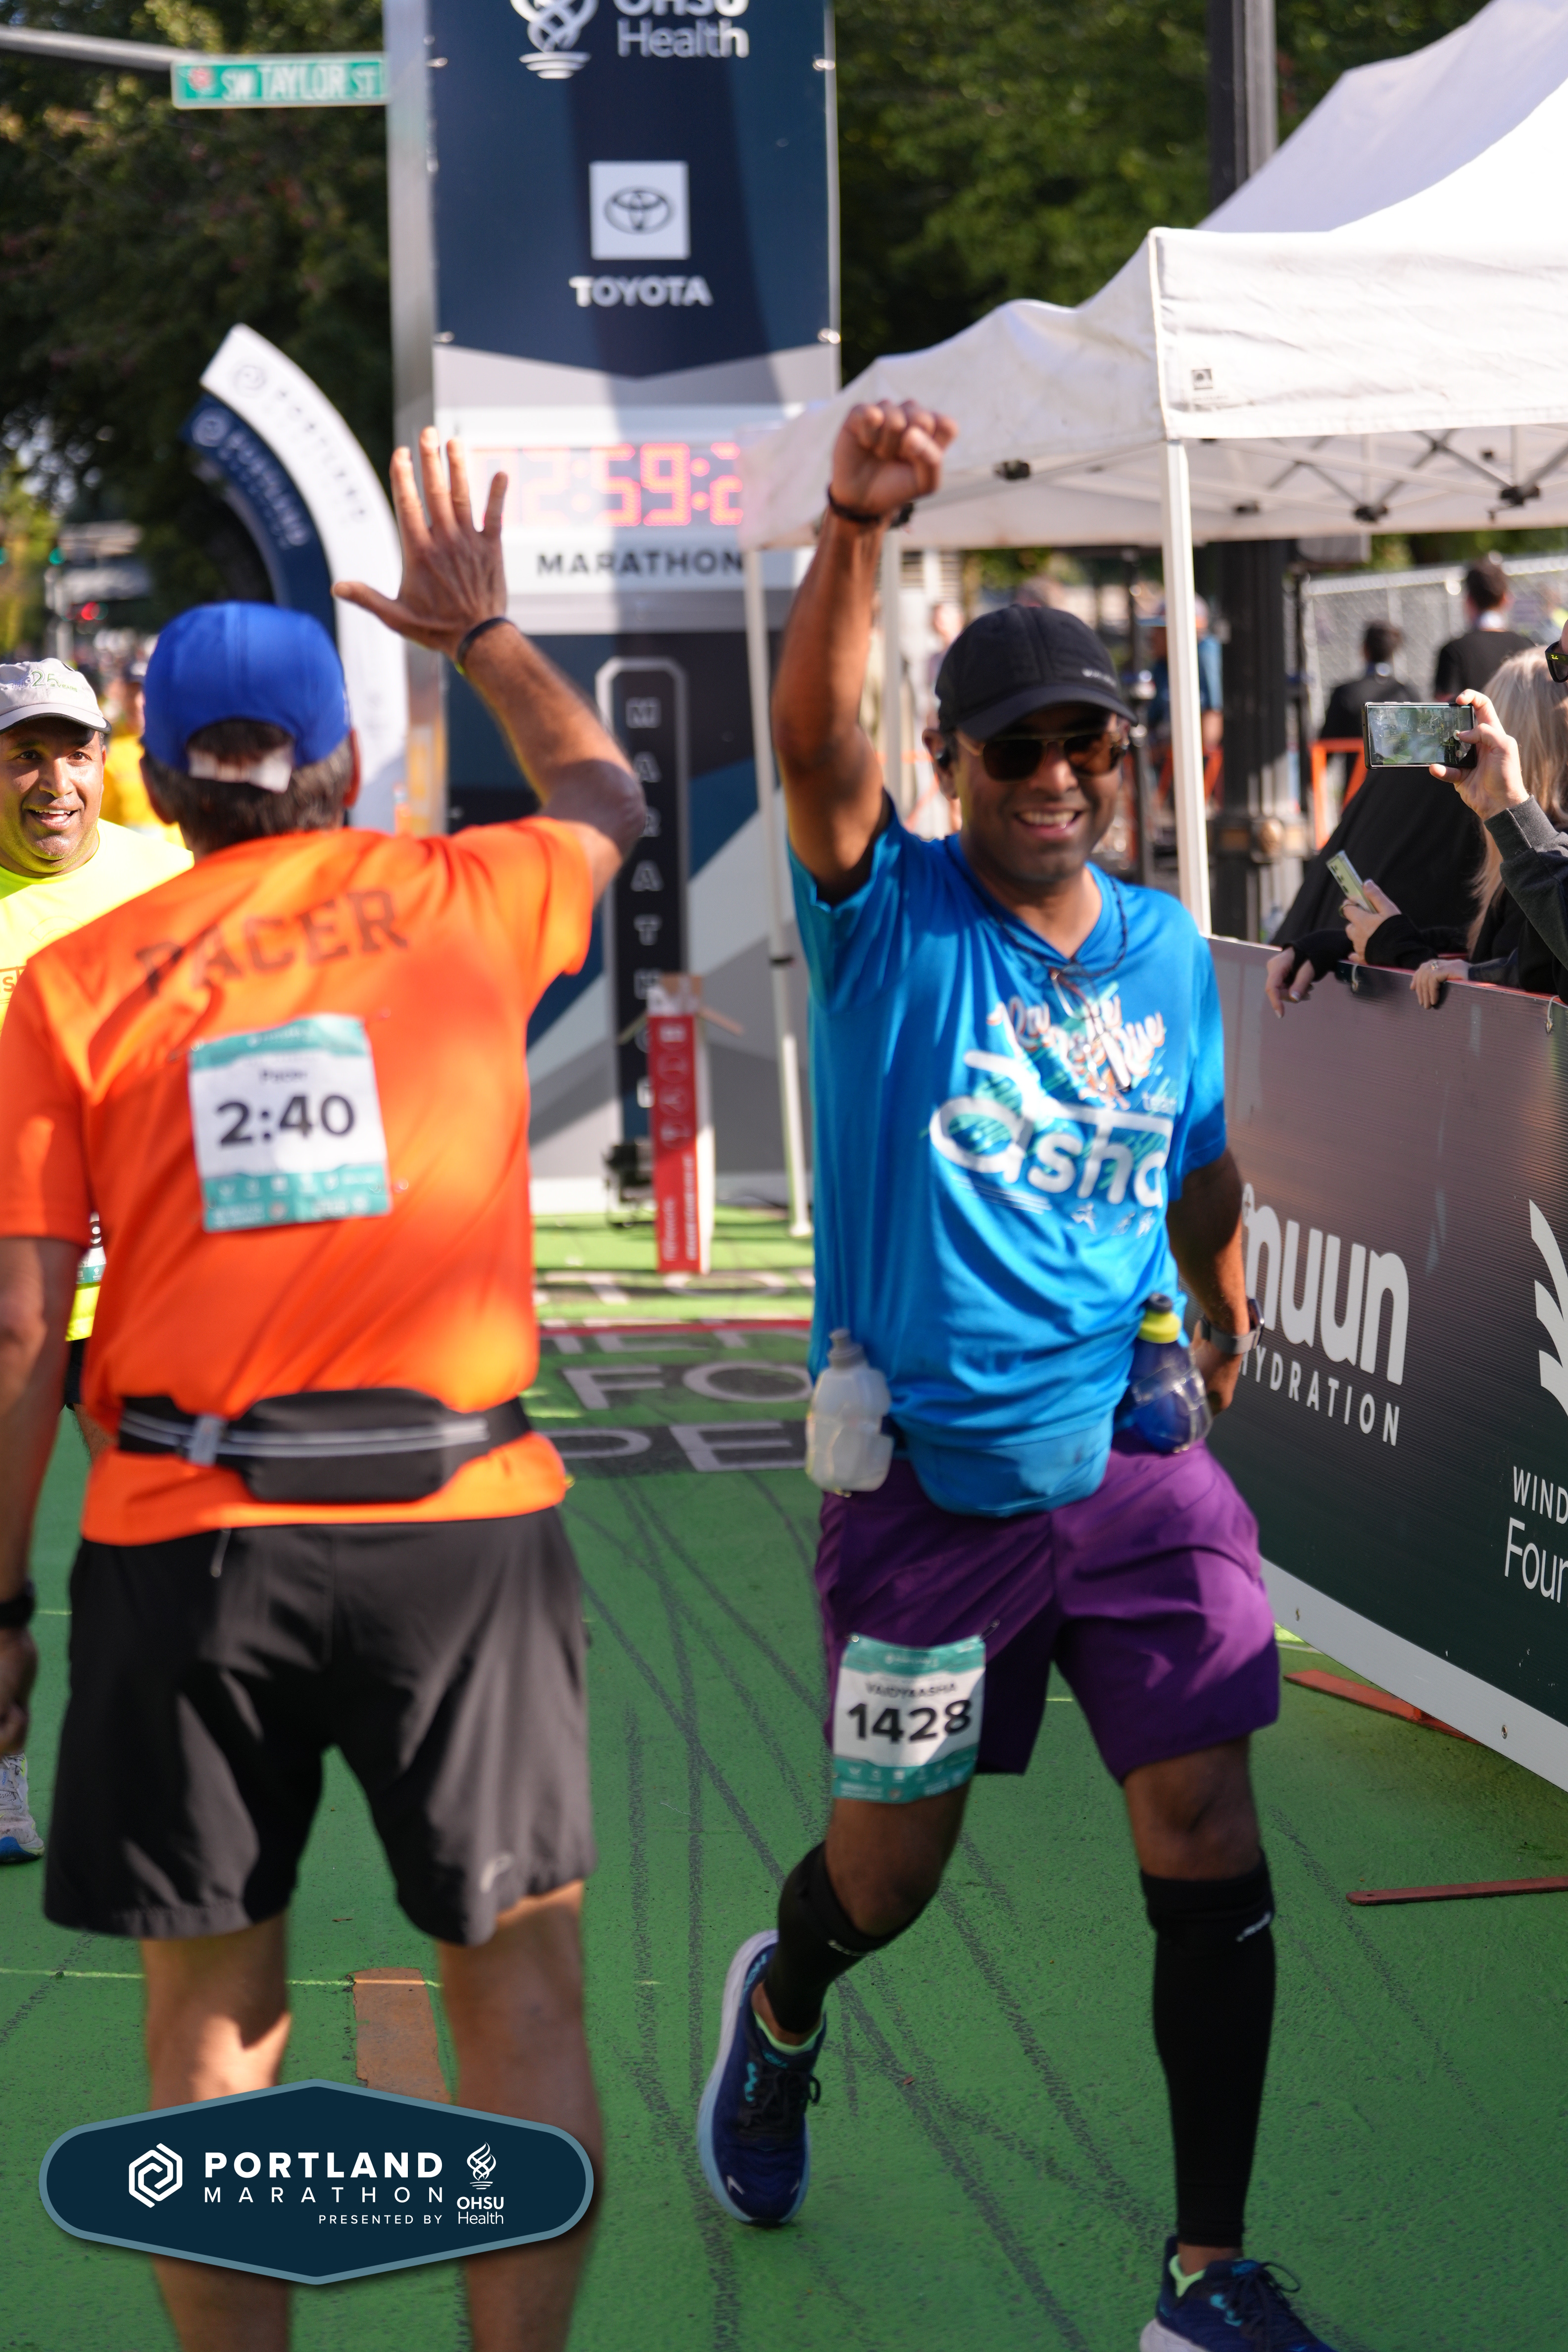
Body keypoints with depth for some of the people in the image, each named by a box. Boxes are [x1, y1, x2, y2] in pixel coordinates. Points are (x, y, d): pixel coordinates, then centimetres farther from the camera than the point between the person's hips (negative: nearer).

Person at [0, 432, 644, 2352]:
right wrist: (480, 629, 45)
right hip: (461, 1521, 0)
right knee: (521, 1986, 8)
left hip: (184, 1542, 0)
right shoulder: (457, 903, 6)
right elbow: (605, 799, 31)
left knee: (212, 2014, 10)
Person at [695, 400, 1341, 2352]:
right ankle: (779, 2013, 48)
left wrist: (1221, 1312, 33)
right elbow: (810, 739, -26)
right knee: (889, 1868, 12)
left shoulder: (1169, 951, 6)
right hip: (929, 1478, -2)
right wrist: (853, 527, -40)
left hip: (1136, 1461, 3)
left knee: (1210, 1854, -6)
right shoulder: (887, 918, -7)